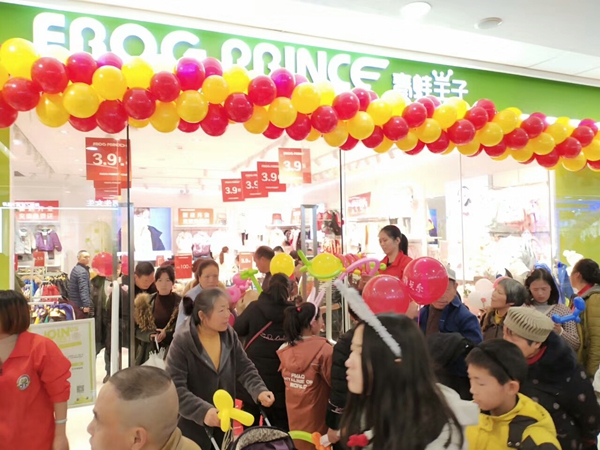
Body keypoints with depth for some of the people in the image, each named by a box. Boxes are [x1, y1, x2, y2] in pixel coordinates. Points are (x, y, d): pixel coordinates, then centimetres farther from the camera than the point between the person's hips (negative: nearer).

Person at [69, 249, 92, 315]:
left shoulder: (76, 268, 14)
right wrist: (86, 305, -30)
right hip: (80, 305, -11)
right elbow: (83, 289, -26)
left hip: (74, 303, 11)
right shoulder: (82, 271, -18)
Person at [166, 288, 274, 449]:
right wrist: (202, 410, -37)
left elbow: (245, 368, -2)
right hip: (192, 423, -5)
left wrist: (260, 390, -20)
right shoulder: (182, 342, -20)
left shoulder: (230, 335, -4)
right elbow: (175, 387, -25)